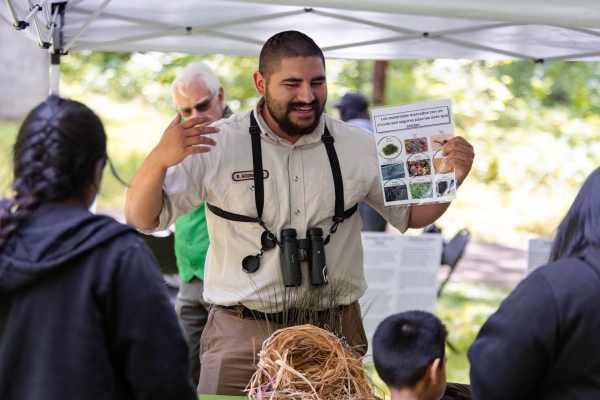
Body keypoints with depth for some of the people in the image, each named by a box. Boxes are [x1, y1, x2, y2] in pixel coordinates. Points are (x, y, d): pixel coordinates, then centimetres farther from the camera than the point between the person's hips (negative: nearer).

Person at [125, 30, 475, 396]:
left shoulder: (359, 147, 4)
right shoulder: (217, 145, -6)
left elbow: (411, 214, 14)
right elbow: (144, 219, -7)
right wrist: (159, 159, -27)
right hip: (242, 335, -2)